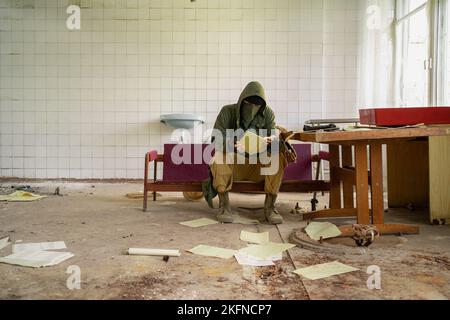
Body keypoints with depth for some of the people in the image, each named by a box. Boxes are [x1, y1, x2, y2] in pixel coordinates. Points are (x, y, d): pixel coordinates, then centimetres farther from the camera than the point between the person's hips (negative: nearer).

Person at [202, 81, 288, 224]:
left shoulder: (267, 114, -2)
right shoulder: (227, 112, -9)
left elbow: (274, 137, -8)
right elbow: (216, 140, -17)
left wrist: (270, 141, -34)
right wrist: (234, 146, -39)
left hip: (257, 166, 2)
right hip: (232, 165, -1)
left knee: (278, 157, -27)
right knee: (220, 155, -33)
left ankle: (269, 206, -21)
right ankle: (224, 206, -27)